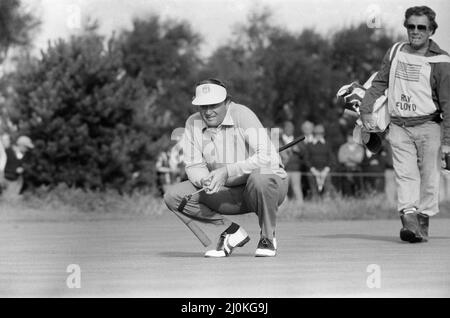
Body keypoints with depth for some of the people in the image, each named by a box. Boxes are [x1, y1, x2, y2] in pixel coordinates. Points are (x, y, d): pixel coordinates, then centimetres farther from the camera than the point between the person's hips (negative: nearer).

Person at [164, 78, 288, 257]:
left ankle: (268, 238, -14)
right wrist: (204, 181, -27)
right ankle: (232, 232, 1)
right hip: (228, 194, 5)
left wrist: (227, 171, -39)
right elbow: (194, 165, -3)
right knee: (173, 196, -13)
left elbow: (266, 157, -32)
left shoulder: (242, 115, -21)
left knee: (260, 176, -42)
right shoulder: (193, 124, -4)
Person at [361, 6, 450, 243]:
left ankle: (423, 222, 6)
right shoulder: (395, 53, 10)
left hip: (428, 127, -3)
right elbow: (379, 83, 18)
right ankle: (409, 218, -18)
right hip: (399, 126, 3)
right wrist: (366, 110, 6)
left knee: (429, 176, -2)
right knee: (405, 174, -9)